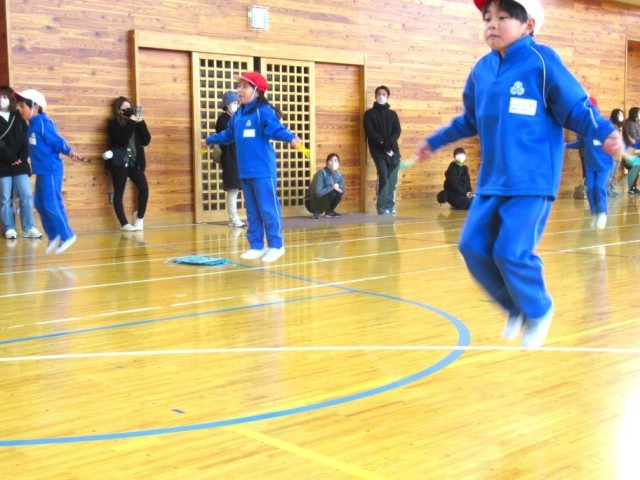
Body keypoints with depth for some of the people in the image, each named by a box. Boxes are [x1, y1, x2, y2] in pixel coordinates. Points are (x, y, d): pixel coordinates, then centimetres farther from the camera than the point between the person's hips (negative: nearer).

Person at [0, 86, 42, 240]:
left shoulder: (18, 118, 12)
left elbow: (26, 139, 5)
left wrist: (22, 158, -8)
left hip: (20, 164, 2)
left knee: (26, 196, -3)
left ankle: (28, 229, 1)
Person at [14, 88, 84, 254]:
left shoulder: (42, 123, -15)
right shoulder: (34, 124, 11)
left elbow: (57, 141, -18)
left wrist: (70, 152, -26)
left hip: (50, 170, -10)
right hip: (42, 171, 10)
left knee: (51, 204, -7)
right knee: (40, 204, 12)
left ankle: (67, 235, 4)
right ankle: (54, 235, 22)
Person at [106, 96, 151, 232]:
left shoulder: (135, 122, 13)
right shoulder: (114, 123, -3)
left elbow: (146, 141, 3)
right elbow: (122, 140, -20)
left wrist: (141, 123, -7)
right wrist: (131, 123, -16)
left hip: (135, 162, 4)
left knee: (144, 188, -7)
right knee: (118, 193, -3)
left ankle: (139, 216, 14)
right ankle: (124, 224, 4)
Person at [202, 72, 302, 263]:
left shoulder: (263, 111, -10)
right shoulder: (237, 115, 14)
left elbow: (276, 128, -25)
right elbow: (228, 135, 31)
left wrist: (291, 138, -45)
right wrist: (209, 140, 46)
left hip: (263, 170, -8)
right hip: (245, 172, 8)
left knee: (268, 208, -3)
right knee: (252, 210, 12)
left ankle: (276, 245, 7)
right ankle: (256, 246, 20)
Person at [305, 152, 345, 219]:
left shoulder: (339, 174, -4)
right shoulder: (321, 173, -26)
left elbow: (343, 189, 4)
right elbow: (317, 192, -34)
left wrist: (338, 188, -20)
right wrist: (331, 187, -26)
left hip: (325, 198, 7)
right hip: (311, 202, -7)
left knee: (339, 192, -11)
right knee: (332, 193, -29)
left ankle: (329, 211, 6)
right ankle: (317, 212, -10)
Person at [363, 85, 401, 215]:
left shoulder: (392, 114, 16)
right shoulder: (369, 114, 6)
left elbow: (397, 131, 4)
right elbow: (370, 132, -5)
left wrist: (389, 143, -14)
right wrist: (383, 143, -17)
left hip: (393, 151, 4)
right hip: (378, 151, -4)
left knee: (392, 180, 1)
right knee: (384, 178, -15)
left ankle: (390, 206, 7)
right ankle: (382, 207, -10)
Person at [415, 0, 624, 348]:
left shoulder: (541, 61, -9)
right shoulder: (481, 70, 9)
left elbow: (577, 108, -6)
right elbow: (471, 121, 24)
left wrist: (606, 133, -23)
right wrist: (434, 142, 32)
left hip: (532, 181, -6)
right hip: (492, 181, 7)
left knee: (511, 252, -13)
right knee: (473, 247, -1)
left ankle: (539, 309, 17)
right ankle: (517, 307, 22)